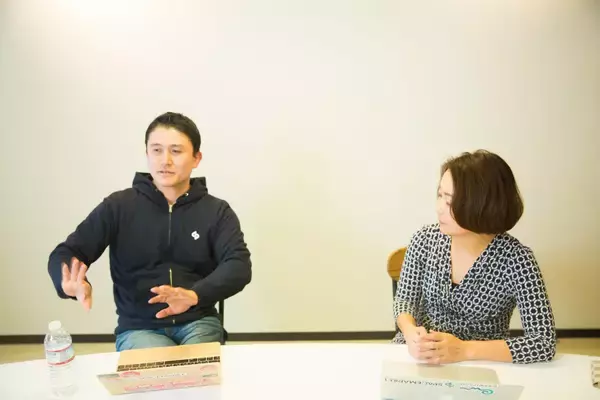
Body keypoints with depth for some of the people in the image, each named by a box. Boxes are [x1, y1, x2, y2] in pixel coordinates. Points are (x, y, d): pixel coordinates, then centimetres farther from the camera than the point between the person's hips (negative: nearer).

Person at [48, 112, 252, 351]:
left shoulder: (216, 211, 1)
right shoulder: (118, 206, 1)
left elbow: (239, 266, -12)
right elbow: (64, 255, -1)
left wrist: (194, 295, -33)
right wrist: (70, 283, -27)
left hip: (198, 323, 1)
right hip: (139, 328, -1)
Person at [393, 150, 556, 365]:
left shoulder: (516, 260, -18)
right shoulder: (424, 239, -8)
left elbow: (545, 343, -20)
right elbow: (404, 299, 0)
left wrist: (464, 350, -28)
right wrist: (410, 332, -22)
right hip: (417, 357, 2)